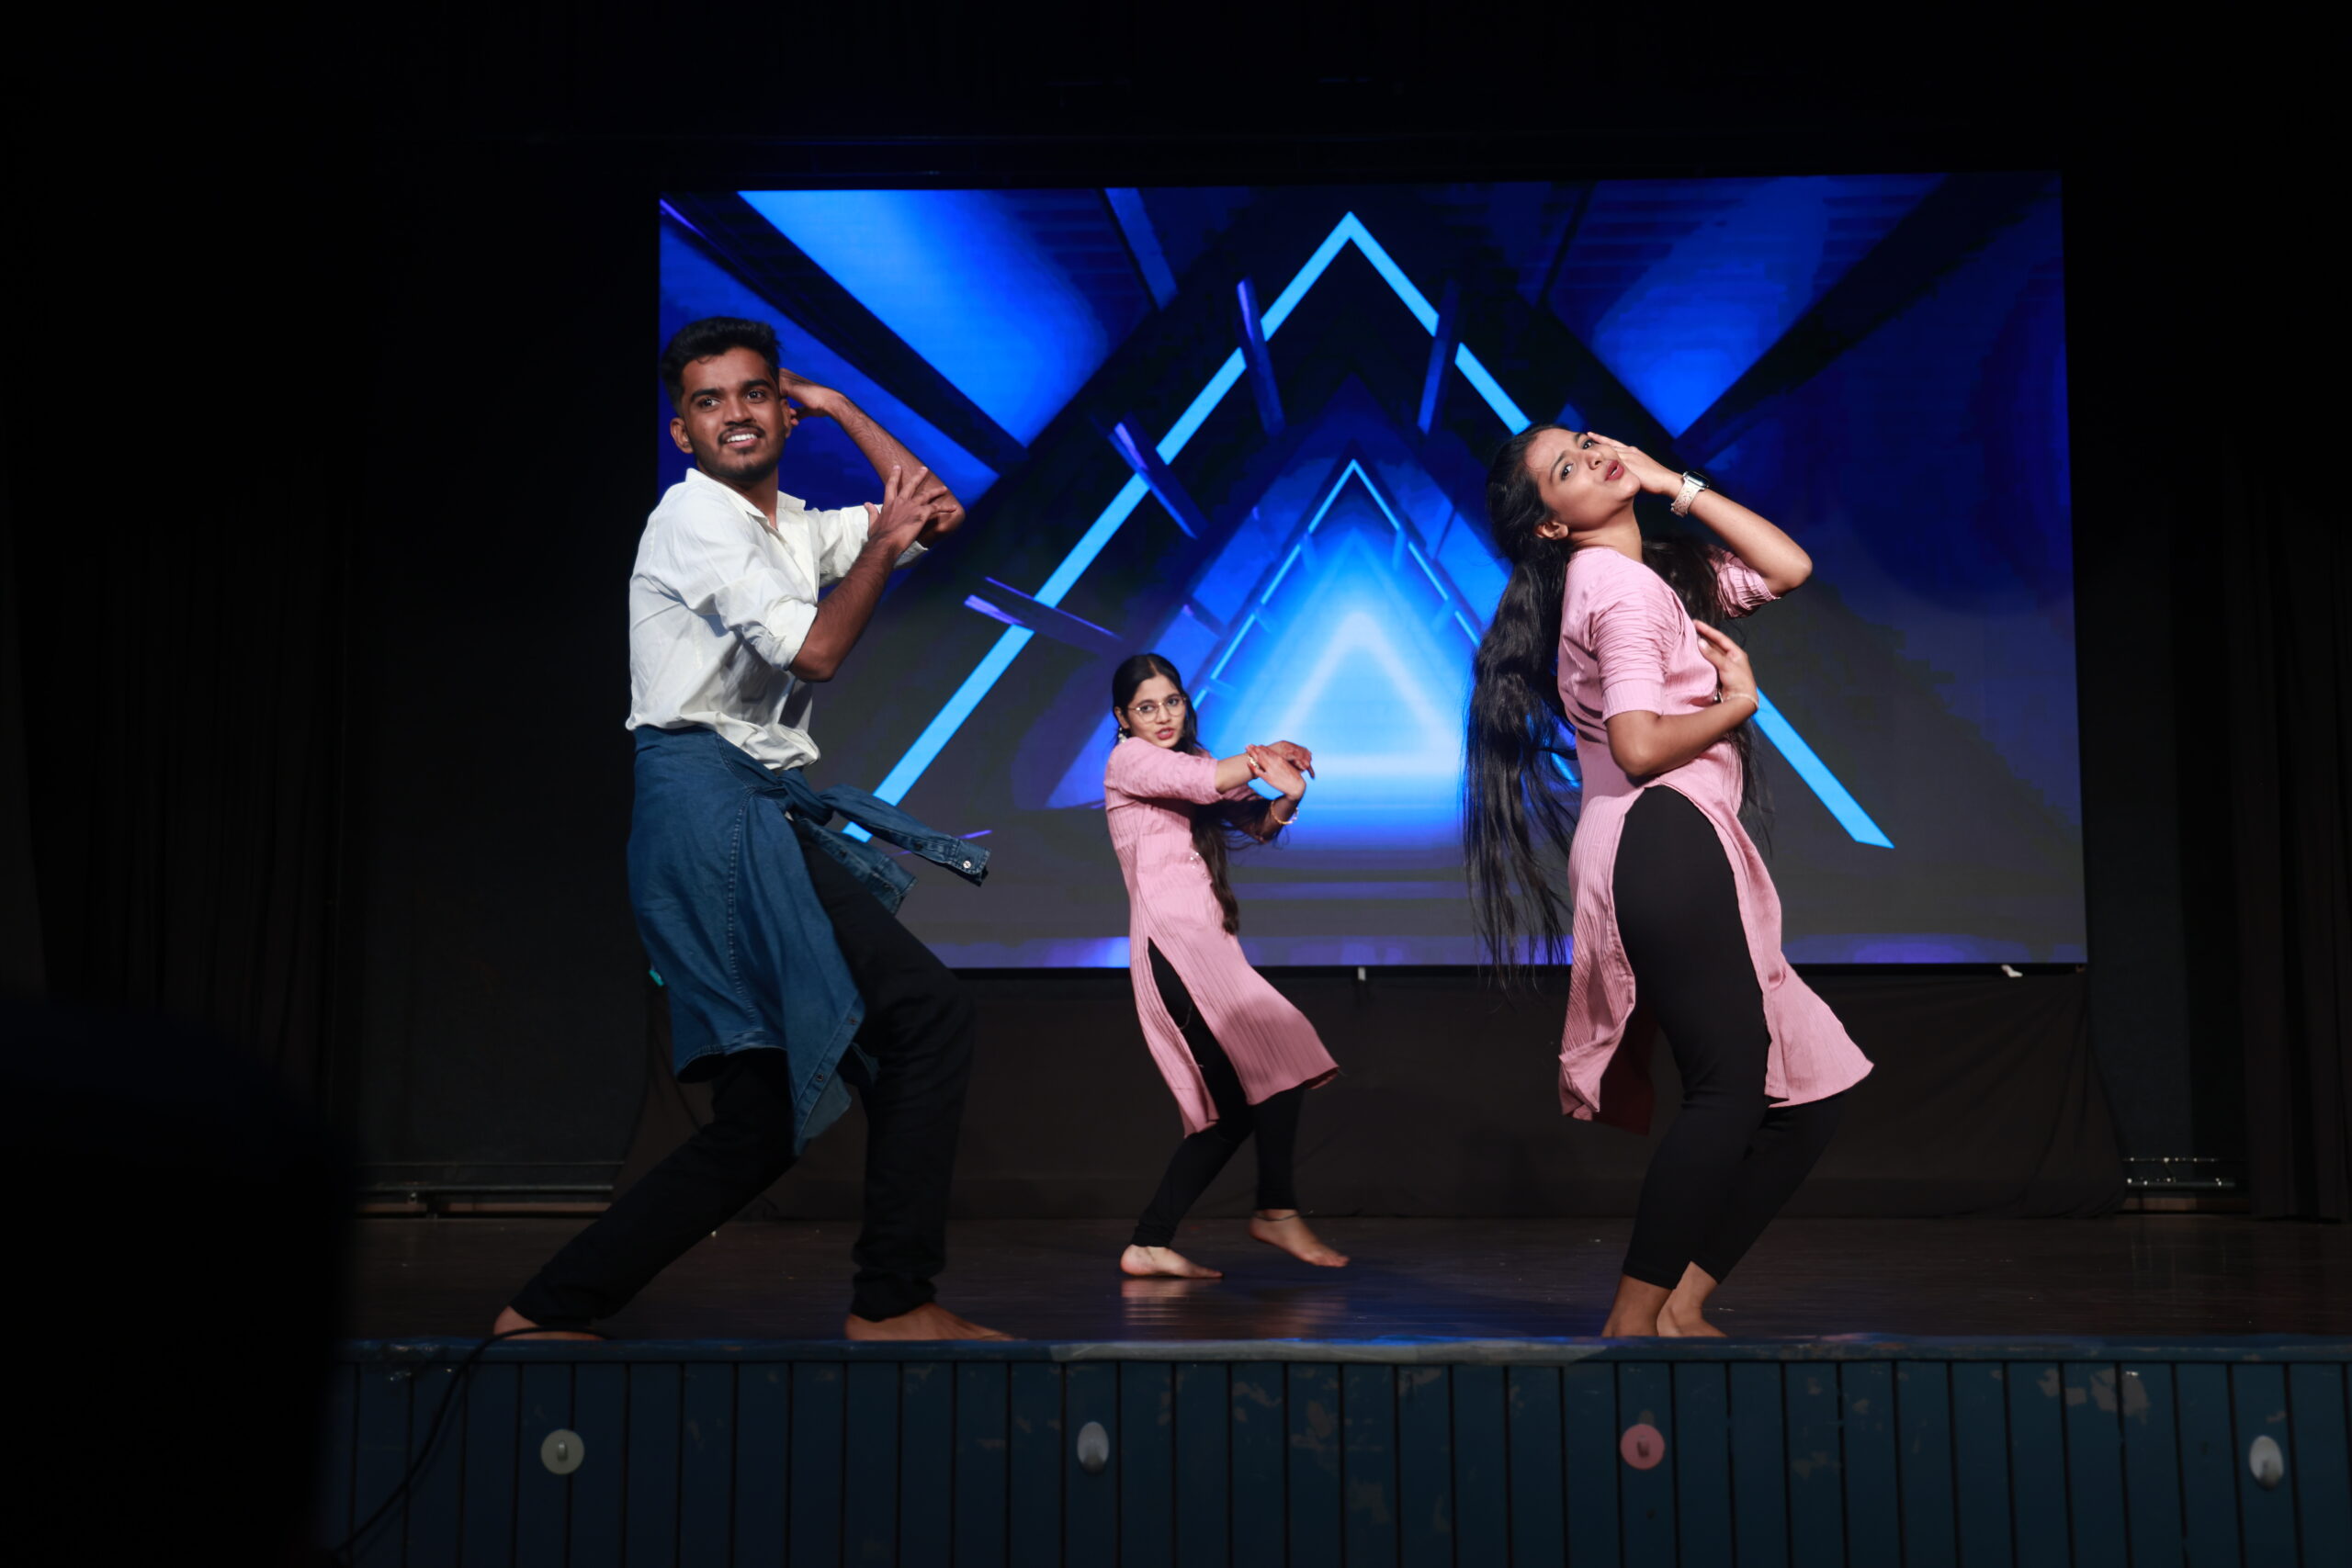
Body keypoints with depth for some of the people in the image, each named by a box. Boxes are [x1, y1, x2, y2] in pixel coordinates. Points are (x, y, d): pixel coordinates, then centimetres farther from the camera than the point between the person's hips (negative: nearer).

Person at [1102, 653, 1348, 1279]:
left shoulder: (1193, 760, 26)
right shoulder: (1130, 760, 2)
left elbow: (1257, 823, 13)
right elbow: (1203, 781, -16)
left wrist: (1287, 794, -7)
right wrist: (1269, 756, -9)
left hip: (1208, 945, 9)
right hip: (1172, 941, -9)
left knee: (1235, 1105, 4)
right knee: (1275, 1056, -17)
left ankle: (1149, 1246, 7)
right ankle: (1277, 1210, -6)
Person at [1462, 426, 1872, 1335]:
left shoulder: (1662, 572, 23)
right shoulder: (1620, 584, -8)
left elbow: (1787, 568, 18)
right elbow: (1640, 748, -18)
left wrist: (1672, 482, 16)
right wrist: (1738, 700, -1)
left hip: (1679, 853, 10)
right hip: (1662, 842, -10)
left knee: (1807, 1091, 6)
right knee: (1731, 1084, -14)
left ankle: (1681, 1305, 7)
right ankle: (1635, 1319, -8)